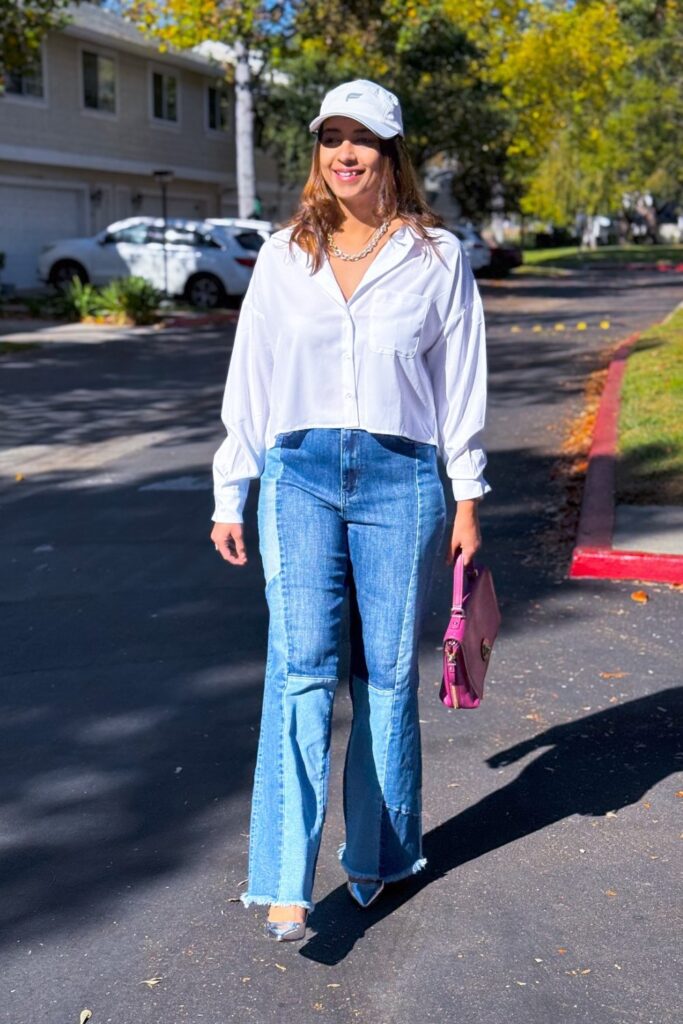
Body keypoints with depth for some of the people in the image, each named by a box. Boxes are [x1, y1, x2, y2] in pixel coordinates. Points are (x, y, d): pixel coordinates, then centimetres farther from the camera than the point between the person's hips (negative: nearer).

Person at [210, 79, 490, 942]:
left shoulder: (437, 256, 5)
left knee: (386, 672, 5)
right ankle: (286, 883, -9)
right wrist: (230, 496, 8)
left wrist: (468, 501, 5)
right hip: (299, 475, 1)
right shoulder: (283, 257, 9)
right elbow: (250, 380, 10)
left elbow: (461, 385, 7)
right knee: (301, 665, -10)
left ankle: (378, 854, 23)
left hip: (400, 480, 0)